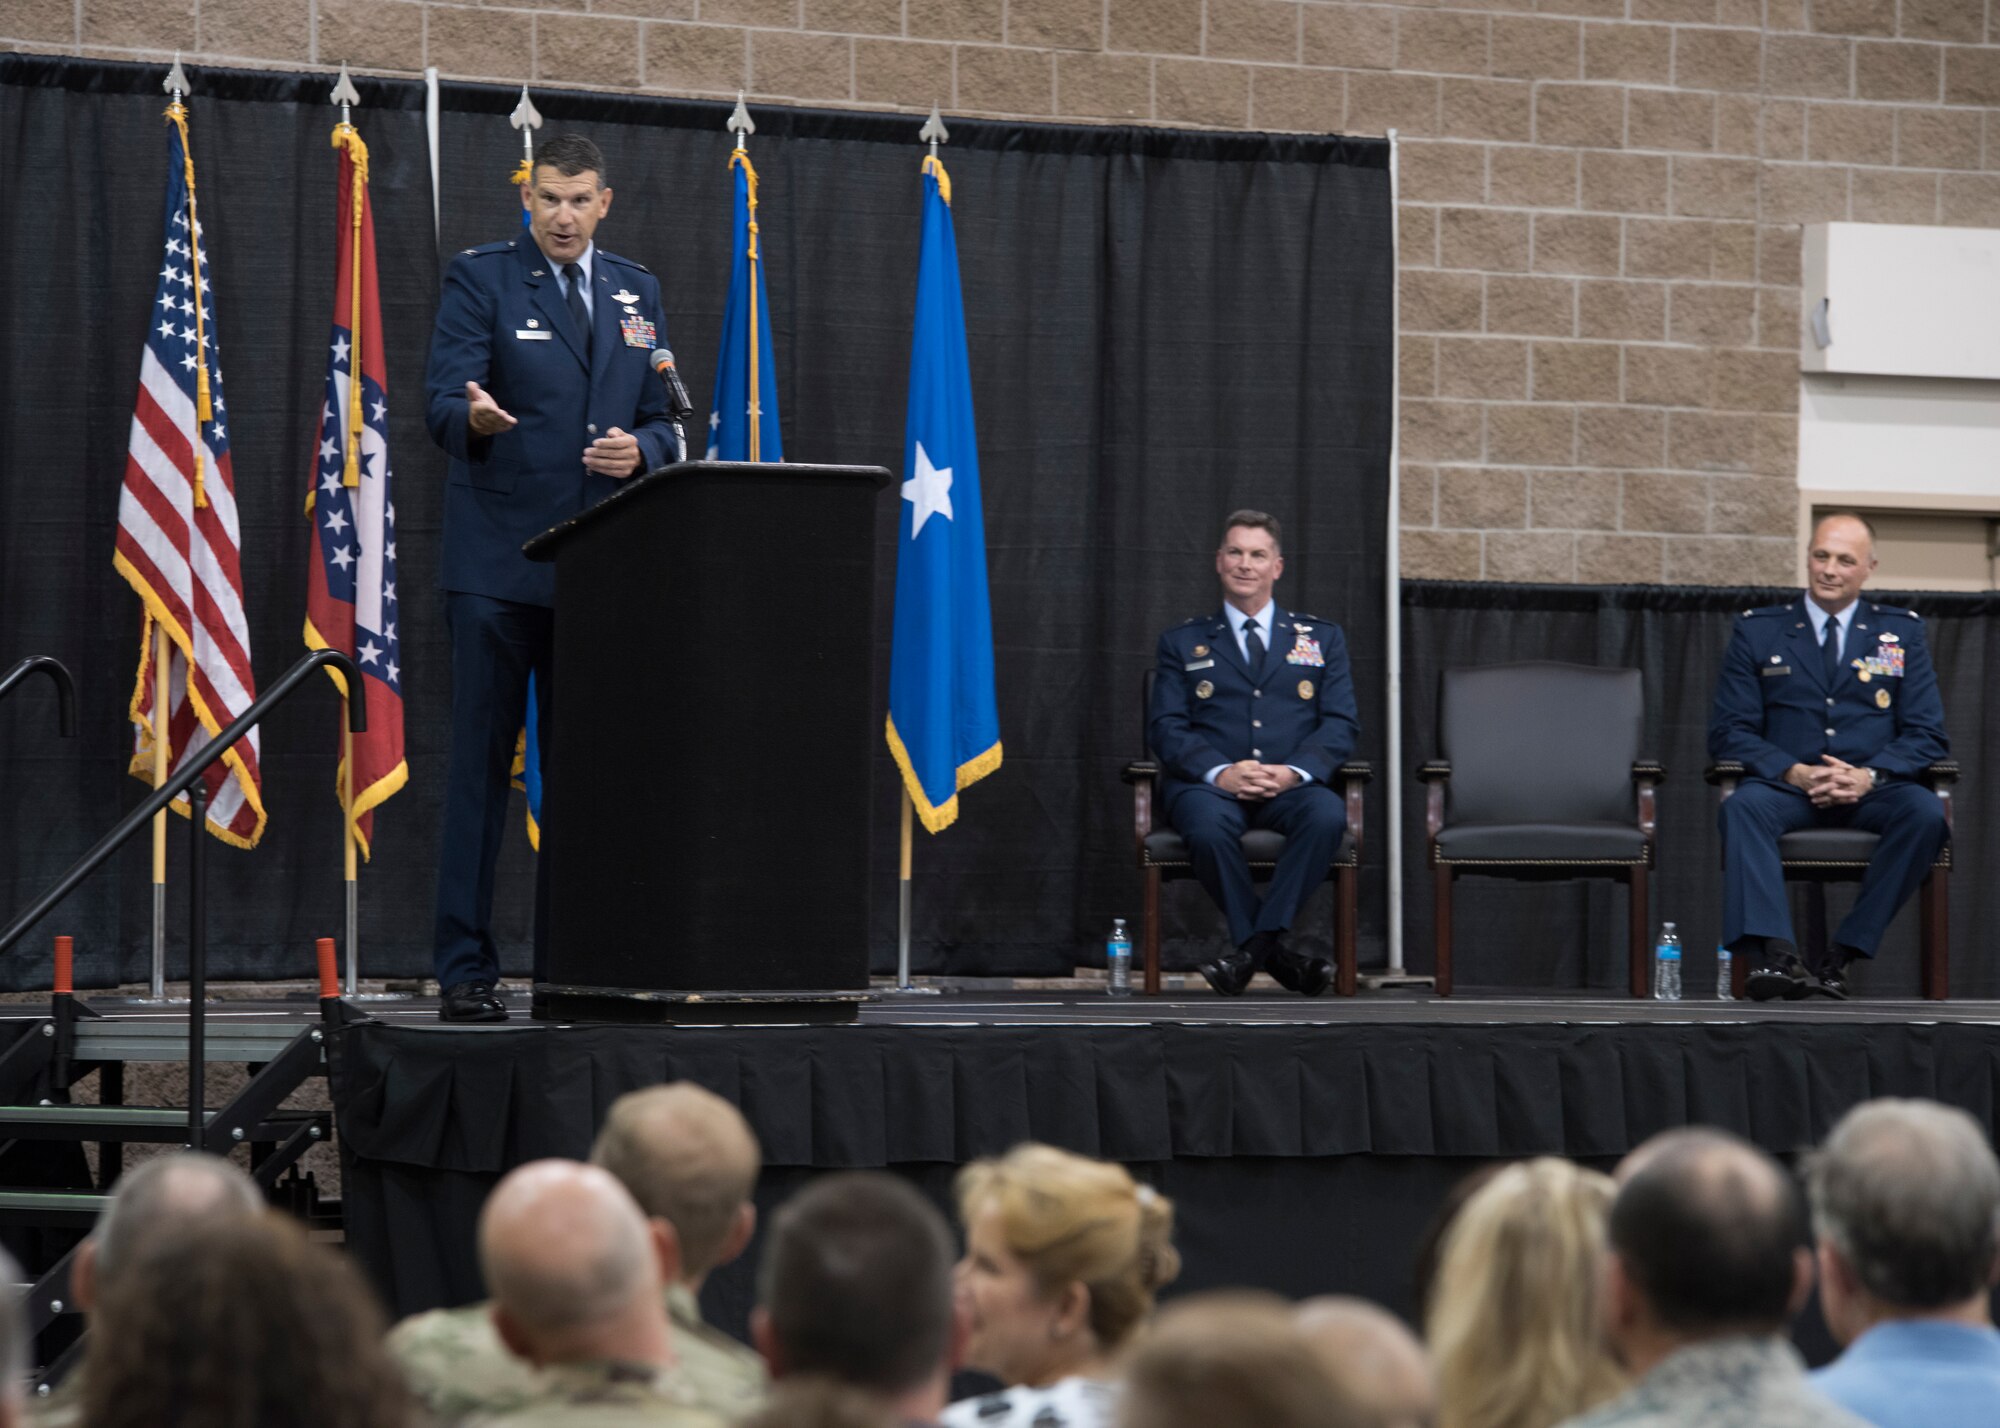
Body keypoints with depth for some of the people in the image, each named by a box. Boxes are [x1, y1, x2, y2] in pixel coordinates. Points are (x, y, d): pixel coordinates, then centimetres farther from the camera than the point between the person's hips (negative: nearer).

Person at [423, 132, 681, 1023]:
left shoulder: (636, 293, 15)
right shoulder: (480, 279, 0)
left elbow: (660, 418, 16)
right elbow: (443, 403, -10)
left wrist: (638, 449, -7)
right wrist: (476, 418, -33)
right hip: (498, 564, -4)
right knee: (480, 767, -4)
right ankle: (466, 972, -2)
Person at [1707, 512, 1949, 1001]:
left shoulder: (1901, 631, 14)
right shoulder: (1757, 630, 11)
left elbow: (1927, 735, 7)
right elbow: (1729, 731, 5)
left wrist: (1869, 776, -13)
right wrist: (1794, 772, -13)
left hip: (1872, 791, 1)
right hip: (1786, 787, -1)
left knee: (1927, 812, -32)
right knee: (1743, 806, -34)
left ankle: (1845, 952, -29)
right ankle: (1774, 956, -49)